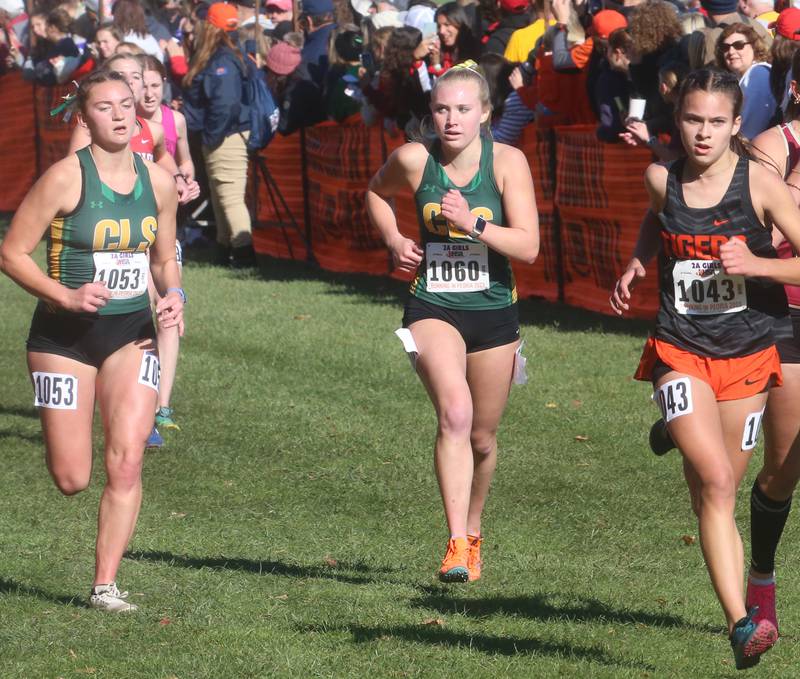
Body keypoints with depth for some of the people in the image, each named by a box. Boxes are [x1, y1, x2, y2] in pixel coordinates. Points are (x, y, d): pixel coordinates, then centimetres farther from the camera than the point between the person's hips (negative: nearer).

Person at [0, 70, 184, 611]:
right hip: (65, 336, -3)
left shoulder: (158, 181, 2)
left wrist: (173, 295, -5)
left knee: (127, 461, -12)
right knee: (71, 479, -1)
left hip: (132, 333, 3)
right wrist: (65, 296, -23)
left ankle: (106, 583, -2)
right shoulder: (66, 177, -12)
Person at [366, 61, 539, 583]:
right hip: (433, 308, -1)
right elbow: (377, 193, 19)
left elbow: (529, 247, -15)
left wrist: (473, 225, -27)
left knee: (482, 438, 13)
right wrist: (394, 240, 3)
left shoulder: (507, 162, -9)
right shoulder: (414, 160, -6)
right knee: (455, 412, -26)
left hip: (494, 311, 1)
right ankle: (456, 545, -29)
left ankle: (473, 532, 40)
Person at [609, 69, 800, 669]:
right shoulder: (662, 181, 0)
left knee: (717, 493, 9)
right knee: (715, 483, -19)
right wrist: (635, 266, 9)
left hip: (747, 354, 0)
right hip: (680, 351, 0)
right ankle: (741, 624, -26)